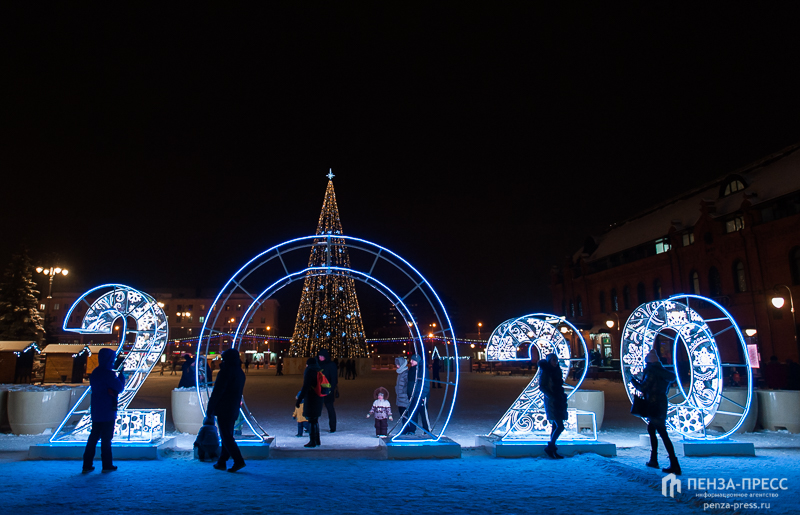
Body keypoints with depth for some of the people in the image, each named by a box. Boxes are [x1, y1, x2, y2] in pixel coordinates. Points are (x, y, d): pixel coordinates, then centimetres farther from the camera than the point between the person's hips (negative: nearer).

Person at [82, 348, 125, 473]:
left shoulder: (94, 373, 8)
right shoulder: (108, 374, -18)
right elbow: (120, 388, -12)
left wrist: (118, 376, 14)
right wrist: (121, 375, -1)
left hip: (96, 412, 7)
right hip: (108, 412, -7)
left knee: (93, 437, 13)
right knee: (106, 439, 1)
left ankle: (87, 465, 14)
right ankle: (107, 465, 9)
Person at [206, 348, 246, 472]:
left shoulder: (225, 371, -14)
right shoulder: (240, 373, 11)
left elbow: (217, 392, -15)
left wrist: (210, 409, -10)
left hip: (223, 409, -8)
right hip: (234, 410, 8)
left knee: (226, 436, -5)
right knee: (227, 435, 14)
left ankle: (238, 461, -11)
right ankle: (222, 462, 20)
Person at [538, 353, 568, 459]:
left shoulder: (556, 371, 13)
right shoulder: (545, 372, -10)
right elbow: (541, 387, -14)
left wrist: (562, 397, 11)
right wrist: (552, 397, -21)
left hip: (558, 401, 8)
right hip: (551, 402, -8)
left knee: (555, 426, 11)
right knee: (560, 426, -12)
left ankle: (552, 450, 18)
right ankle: (550, 447, -1)